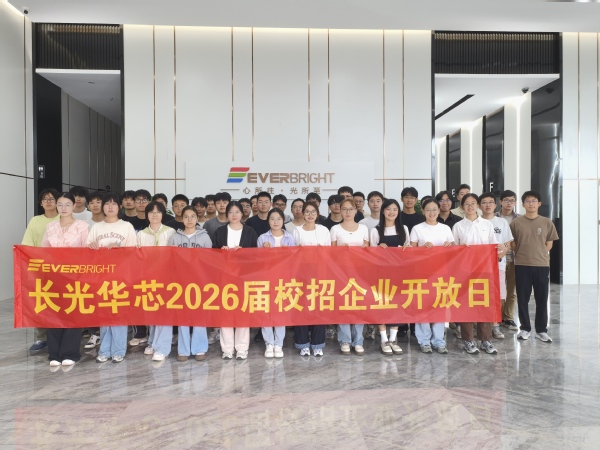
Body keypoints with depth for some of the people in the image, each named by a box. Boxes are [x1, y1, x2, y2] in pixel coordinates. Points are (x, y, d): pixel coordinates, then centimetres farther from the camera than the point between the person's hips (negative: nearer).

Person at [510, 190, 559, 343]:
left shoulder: (547, 223, 2)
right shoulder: (516, 223, -1)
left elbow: (549, 243, 9)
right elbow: (513, 243, 6)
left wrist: (539, 255, 4)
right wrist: (523, 255, 4)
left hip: (542, 265, 1)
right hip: (522, 265, -1)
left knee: (542, 299, 6)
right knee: (522, 299, 5)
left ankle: (541, 330, 17)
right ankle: (525, 328, 17)